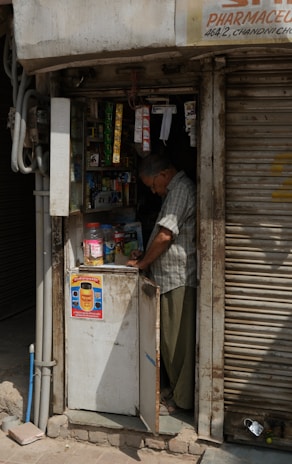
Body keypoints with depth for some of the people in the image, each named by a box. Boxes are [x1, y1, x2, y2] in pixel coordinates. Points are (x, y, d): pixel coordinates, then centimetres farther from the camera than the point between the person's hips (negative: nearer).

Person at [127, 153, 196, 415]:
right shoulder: (178, 190, 19)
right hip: (173, 277, 10)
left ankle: (181, 400, 9)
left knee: (177, 340, -2)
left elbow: (165, 235, -21)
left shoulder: (180, 190, -14)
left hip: (178, 278, -10)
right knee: (173, 339, 16)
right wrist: (145, 256, 13)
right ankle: (177, 390, 27)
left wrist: (142, 262, -9)